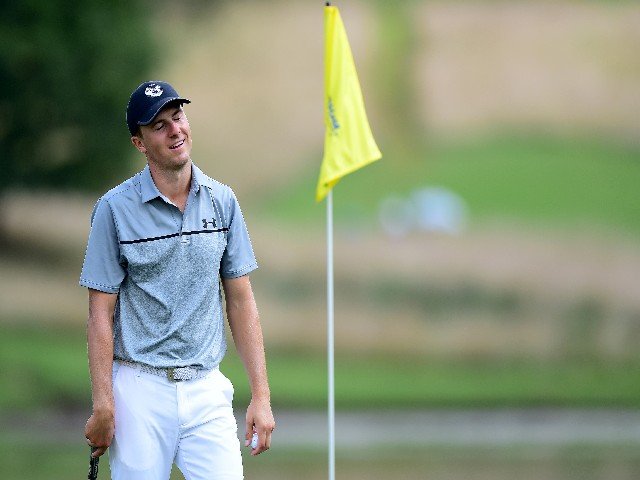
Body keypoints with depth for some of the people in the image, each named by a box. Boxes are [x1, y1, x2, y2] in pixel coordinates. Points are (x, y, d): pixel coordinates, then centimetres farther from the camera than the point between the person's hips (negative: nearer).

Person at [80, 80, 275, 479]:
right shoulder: (116, 208, -3)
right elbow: (101, 312, -4)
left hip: (206, 389, 3)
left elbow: (241, 300, 9)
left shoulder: (222, 202, 8)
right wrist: (103, 405, -11)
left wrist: (261, 395, 3)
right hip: (141, 390, -3)